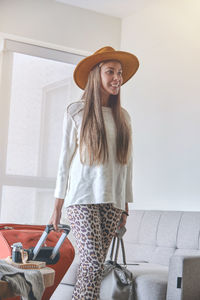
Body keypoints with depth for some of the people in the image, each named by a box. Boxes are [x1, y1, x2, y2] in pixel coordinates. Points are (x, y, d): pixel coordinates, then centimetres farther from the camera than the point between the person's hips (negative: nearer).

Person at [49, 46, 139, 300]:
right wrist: (57, 207, 0)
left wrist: (125, 208, 12)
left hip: (112, 202, 4)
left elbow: (126, 163, 14)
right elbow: (65, 158, 2)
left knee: (93, 266, 3)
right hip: (82, 198, -4)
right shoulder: (76, 111, 2)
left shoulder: (123, 117, 13)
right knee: (93, 265, -12)